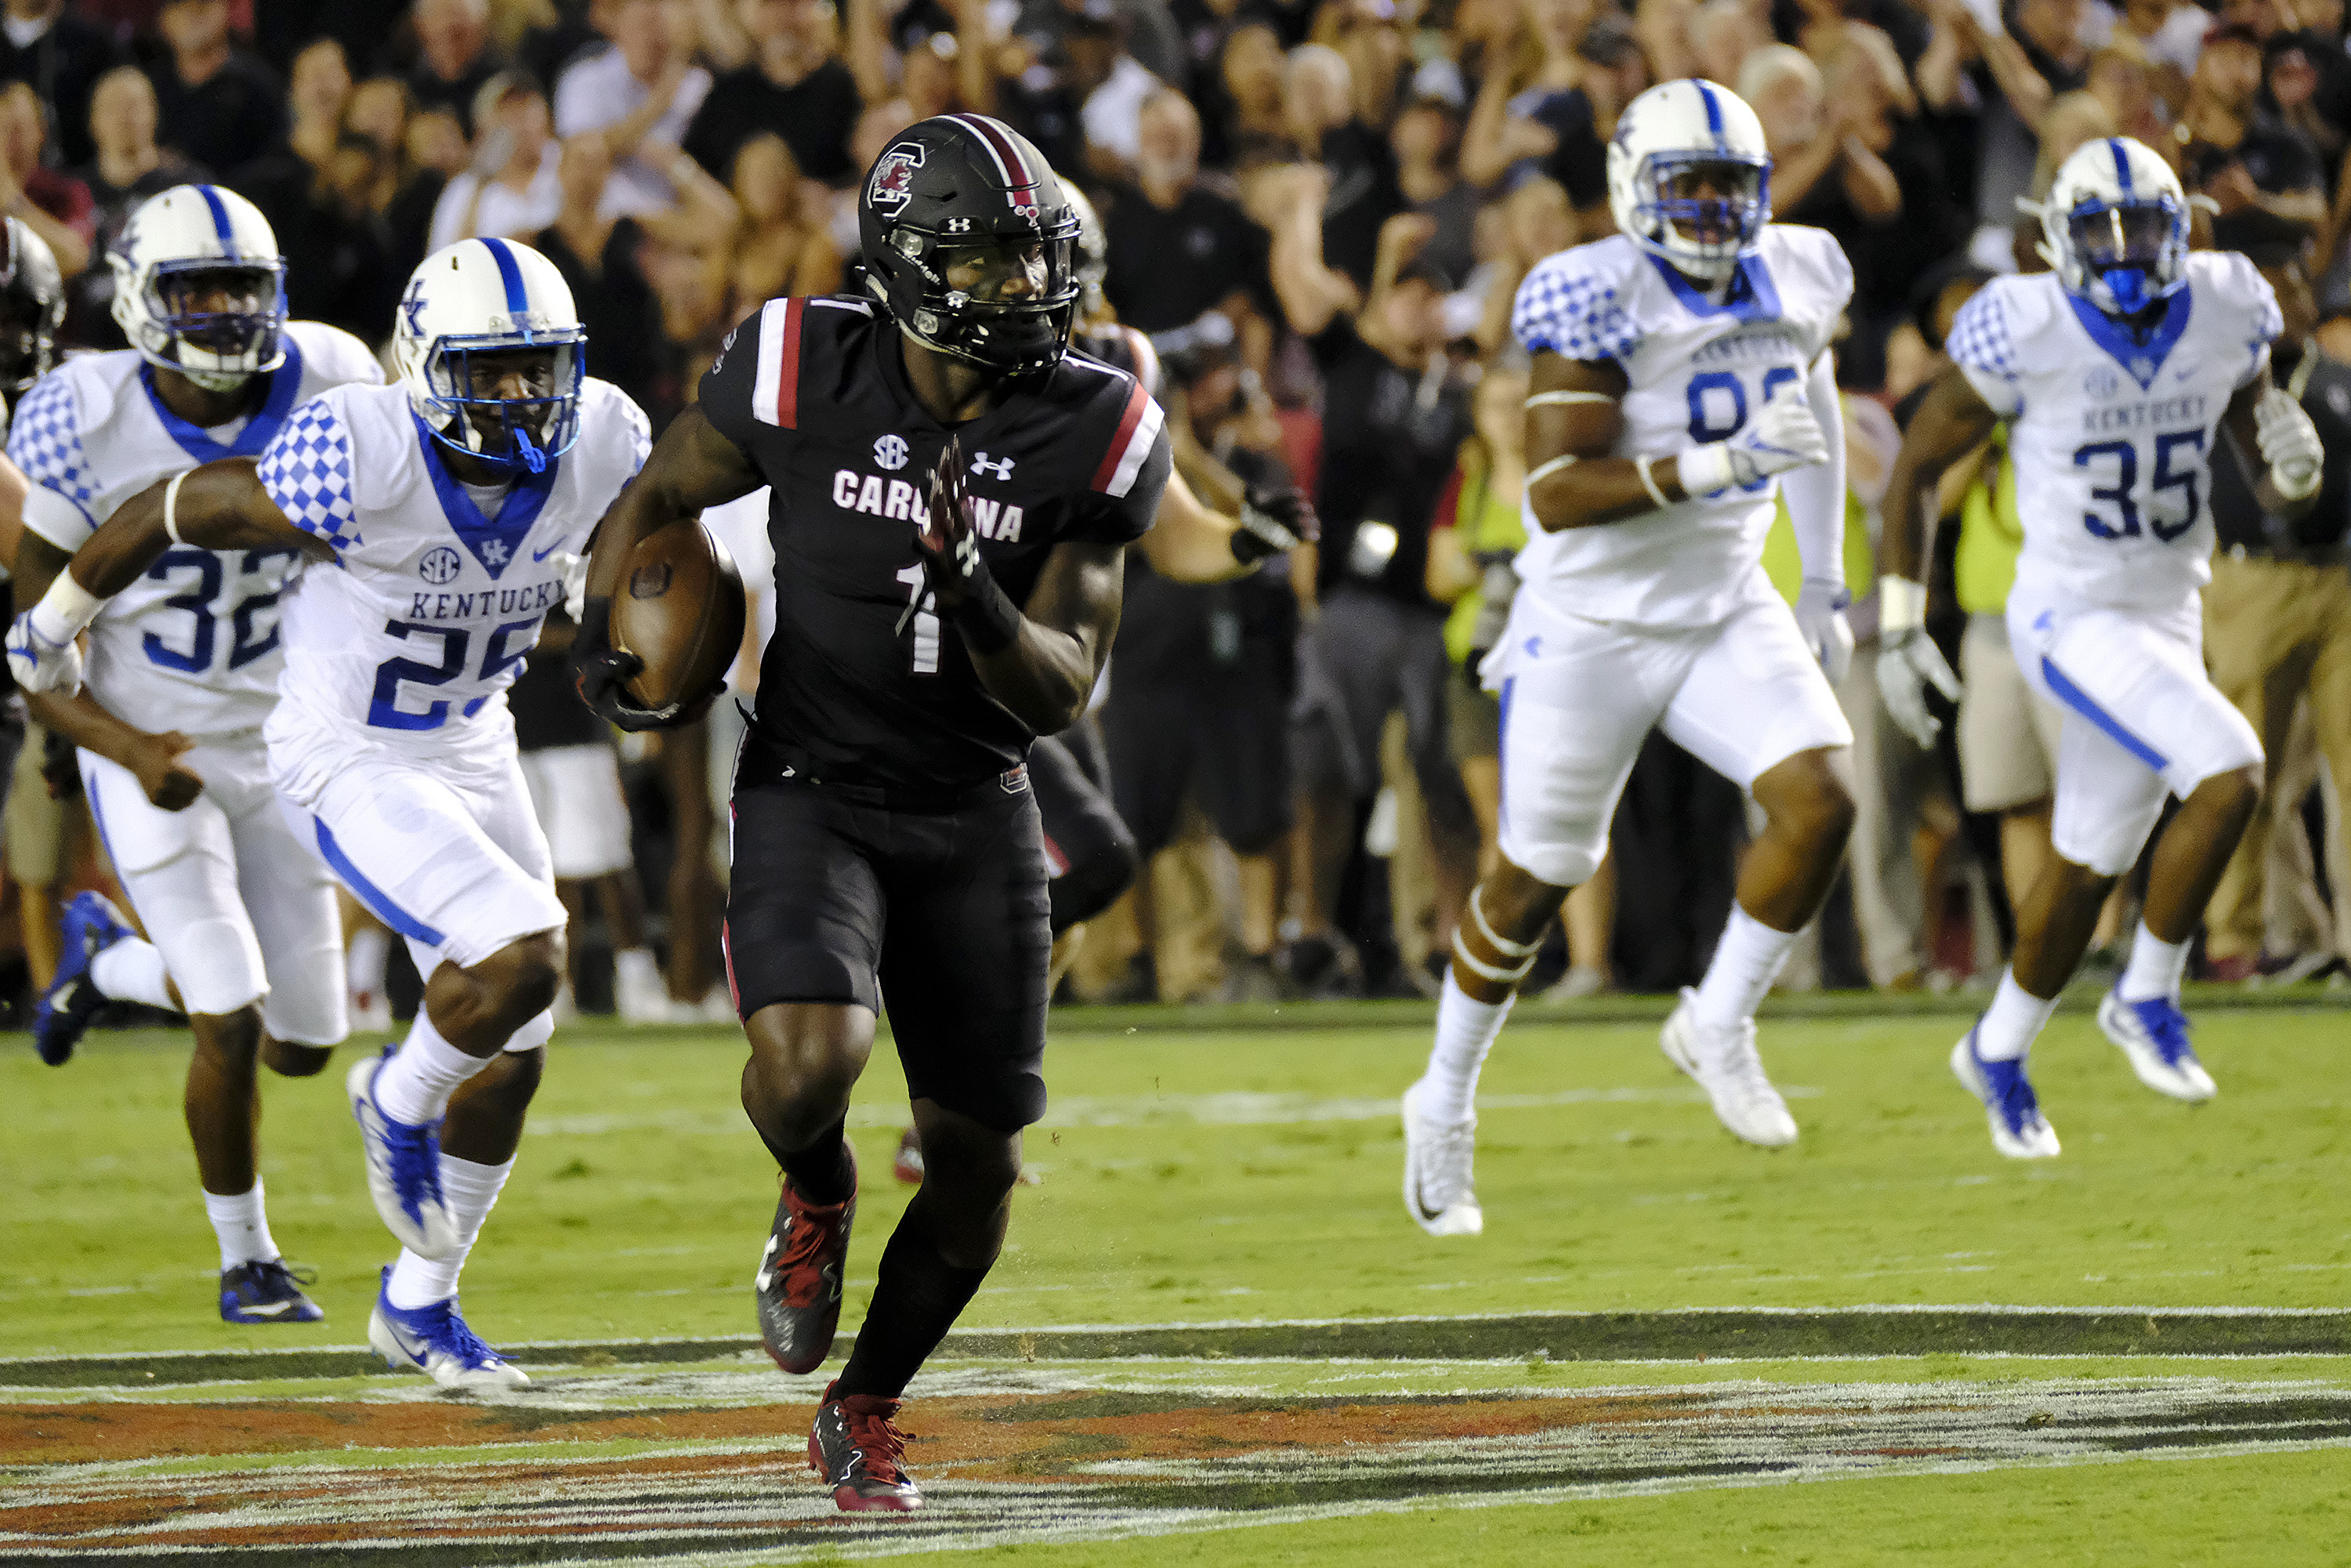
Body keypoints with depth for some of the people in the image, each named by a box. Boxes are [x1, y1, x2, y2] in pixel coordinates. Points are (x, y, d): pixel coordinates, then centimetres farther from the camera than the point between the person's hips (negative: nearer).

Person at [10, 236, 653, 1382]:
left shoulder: (597, 447, -15)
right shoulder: (359, 463, -30)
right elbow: (173, 512, -16)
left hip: (469, 748, 7)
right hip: (345, 761, -7)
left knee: (509, 1049, 10)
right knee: (520, 961, -25)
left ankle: (418, 1305, 29)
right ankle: (400, 1103, 8)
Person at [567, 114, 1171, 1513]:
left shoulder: (1093, 438, -8)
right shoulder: (805, 374, -12)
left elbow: (1064, 691, -7)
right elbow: (656, 501, 6)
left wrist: (975, 605, -27)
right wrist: (610, 634, -12)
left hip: (974, 811, 3)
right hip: (813, 788, -2)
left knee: (977, 1165, 5)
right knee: (808, 1059, -29)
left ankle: (866, 1409, 32)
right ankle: (817, 1197, 9)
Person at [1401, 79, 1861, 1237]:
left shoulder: (1792, 281, 0)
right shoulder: (1600, 300, -20)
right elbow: (1557, 494, -26)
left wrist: (1824, 584, 21)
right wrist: (1720, 464, -35)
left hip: (1726, 610, 5)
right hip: (1593, 625, -5)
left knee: (1819, 804, -17)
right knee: (1535, 880, 7)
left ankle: (1718, 1029, 5)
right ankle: (1444, 1105, 28)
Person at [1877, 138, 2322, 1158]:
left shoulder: (2224, 316, -3)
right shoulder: (2025, 334, -17)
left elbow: (2282, 498, 7)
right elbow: (1915, 468, -4)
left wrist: (2295, 470, -17)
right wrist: (1899, 626, -7)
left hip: (2168, 619, 6)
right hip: (2070, 619, -6)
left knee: (2086, 872, 16)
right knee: (2228, 775, -24)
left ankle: (1999, 1054, 38)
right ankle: (2147, 1000, -6)